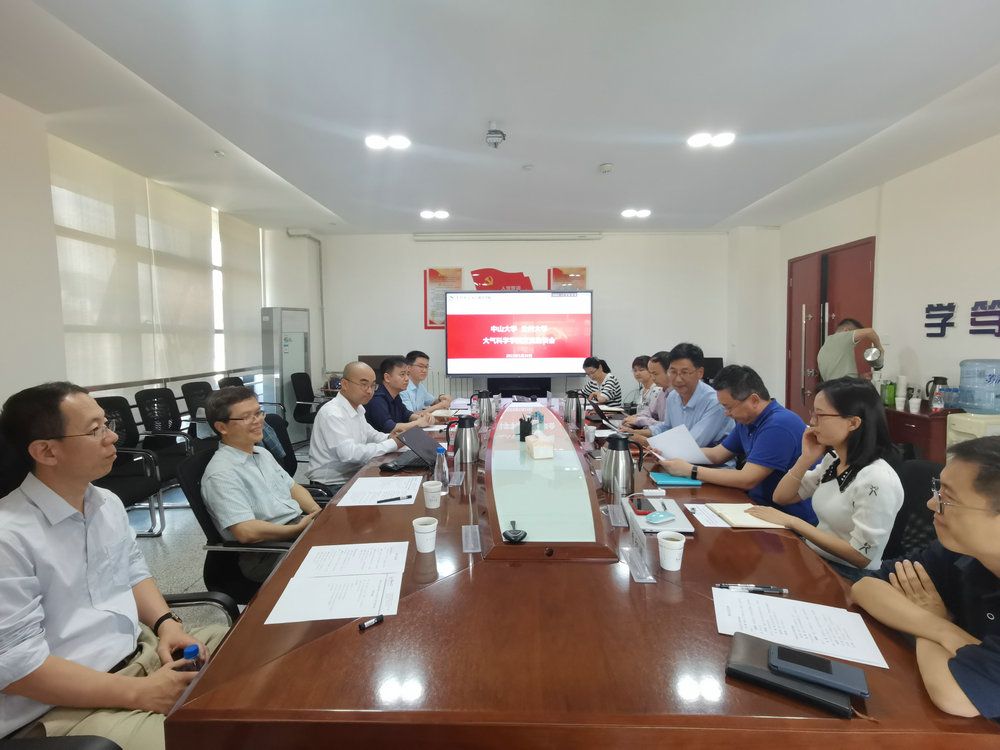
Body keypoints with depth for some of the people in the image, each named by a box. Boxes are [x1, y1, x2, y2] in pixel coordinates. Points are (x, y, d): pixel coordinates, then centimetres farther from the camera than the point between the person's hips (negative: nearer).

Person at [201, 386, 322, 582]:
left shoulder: (262, 453, 15)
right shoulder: (221, 474, -13)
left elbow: (292, 487, 20)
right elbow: (246, 532, -21)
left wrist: (319, 514, 1)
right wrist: (298, 529, -18)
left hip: (301, 524, 9)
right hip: (266, 555, -8)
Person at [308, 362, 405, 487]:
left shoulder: (357, 408, 9)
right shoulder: (332, 413, -19)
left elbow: (369, 434, 23)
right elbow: (349, 453, -29)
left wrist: (389, 438, 0)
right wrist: (392, 444, -22)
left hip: (354, 476, 8)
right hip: (333, 485, -8)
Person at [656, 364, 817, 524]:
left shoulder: (779, 425, -23)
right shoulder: (746, 421, 7)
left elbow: (747, 480, -26)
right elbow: (716, 454, 13)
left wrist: (690, 470, -21)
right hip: (763, 507, 8)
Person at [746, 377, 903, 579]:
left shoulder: (877, 480, -22)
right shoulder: (832, 459, 4)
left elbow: (861, 556, -21)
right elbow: (781, 498, 8)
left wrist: (792, 522, -21)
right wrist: (807, 458, -5)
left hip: (847, 576, -7)